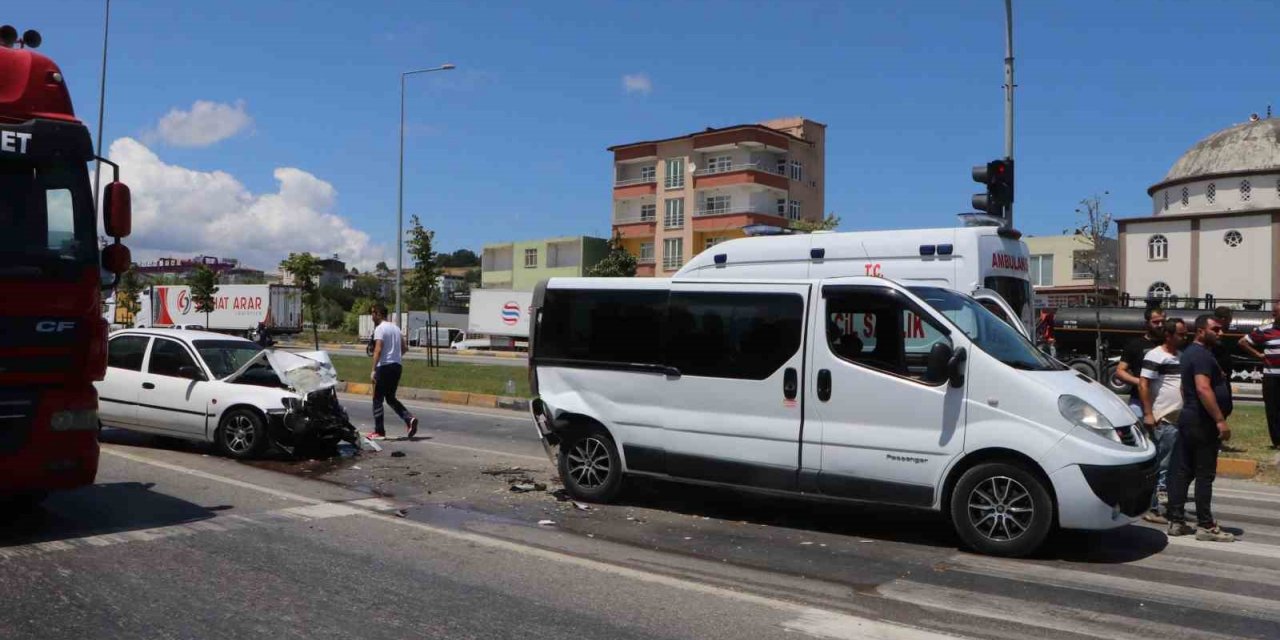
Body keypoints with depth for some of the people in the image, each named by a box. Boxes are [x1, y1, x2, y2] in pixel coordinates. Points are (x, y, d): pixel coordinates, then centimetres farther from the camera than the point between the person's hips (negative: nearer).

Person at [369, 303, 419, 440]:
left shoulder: (380, 328, -10)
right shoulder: (396, 328, 15)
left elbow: (378, 350, -20)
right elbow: (403, 349, 18)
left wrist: (373, 370, -21)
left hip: (384, 367, -8)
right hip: (396, 366, 8)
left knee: (378, 399, 3)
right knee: (391, 398, 16)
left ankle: (379, 432, 6)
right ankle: (410, 418, -4)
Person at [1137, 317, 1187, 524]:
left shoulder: (1182, 356, 17)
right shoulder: (1155, 356, -10)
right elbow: (1143, 385, -15)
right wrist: (1148, 414, -20)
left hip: (1179, 418, 9)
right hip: (1162, 420, -9)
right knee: (1161, 465, -7)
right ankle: (1152, 509, -2)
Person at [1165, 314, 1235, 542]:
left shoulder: (1190, 352, 17)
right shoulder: (1202, 355, -15)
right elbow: (1203, 389, -26)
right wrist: (1220, 420, -26)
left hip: (1188, 419, 10)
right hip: (1202, 422, -10)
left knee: (1182, 472, 9)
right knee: (1204, 475, -4)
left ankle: (1176, 521, 12)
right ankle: (1205, 526, 1)